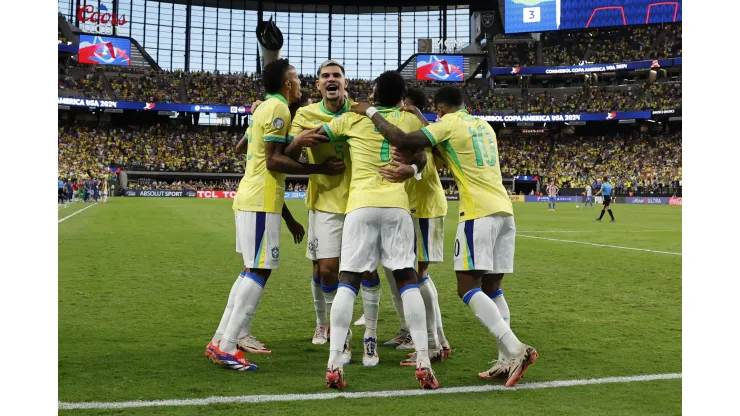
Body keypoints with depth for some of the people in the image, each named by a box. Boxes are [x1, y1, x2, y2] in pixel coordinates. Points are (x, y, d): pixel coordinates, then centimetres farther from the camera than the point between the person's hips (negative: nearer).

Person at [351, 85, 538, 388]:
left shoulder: (449, 123, -3)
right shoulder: (484, 126, 20)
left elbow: (404, 141, -13)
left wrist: (370, 112, -3)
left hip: (480, 213, -8)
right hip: (504, 211, 8)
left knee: (468, 287, -7)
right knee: (491, 287, 11)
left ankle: (515, 349, -19)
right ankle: (507, 361, 5)